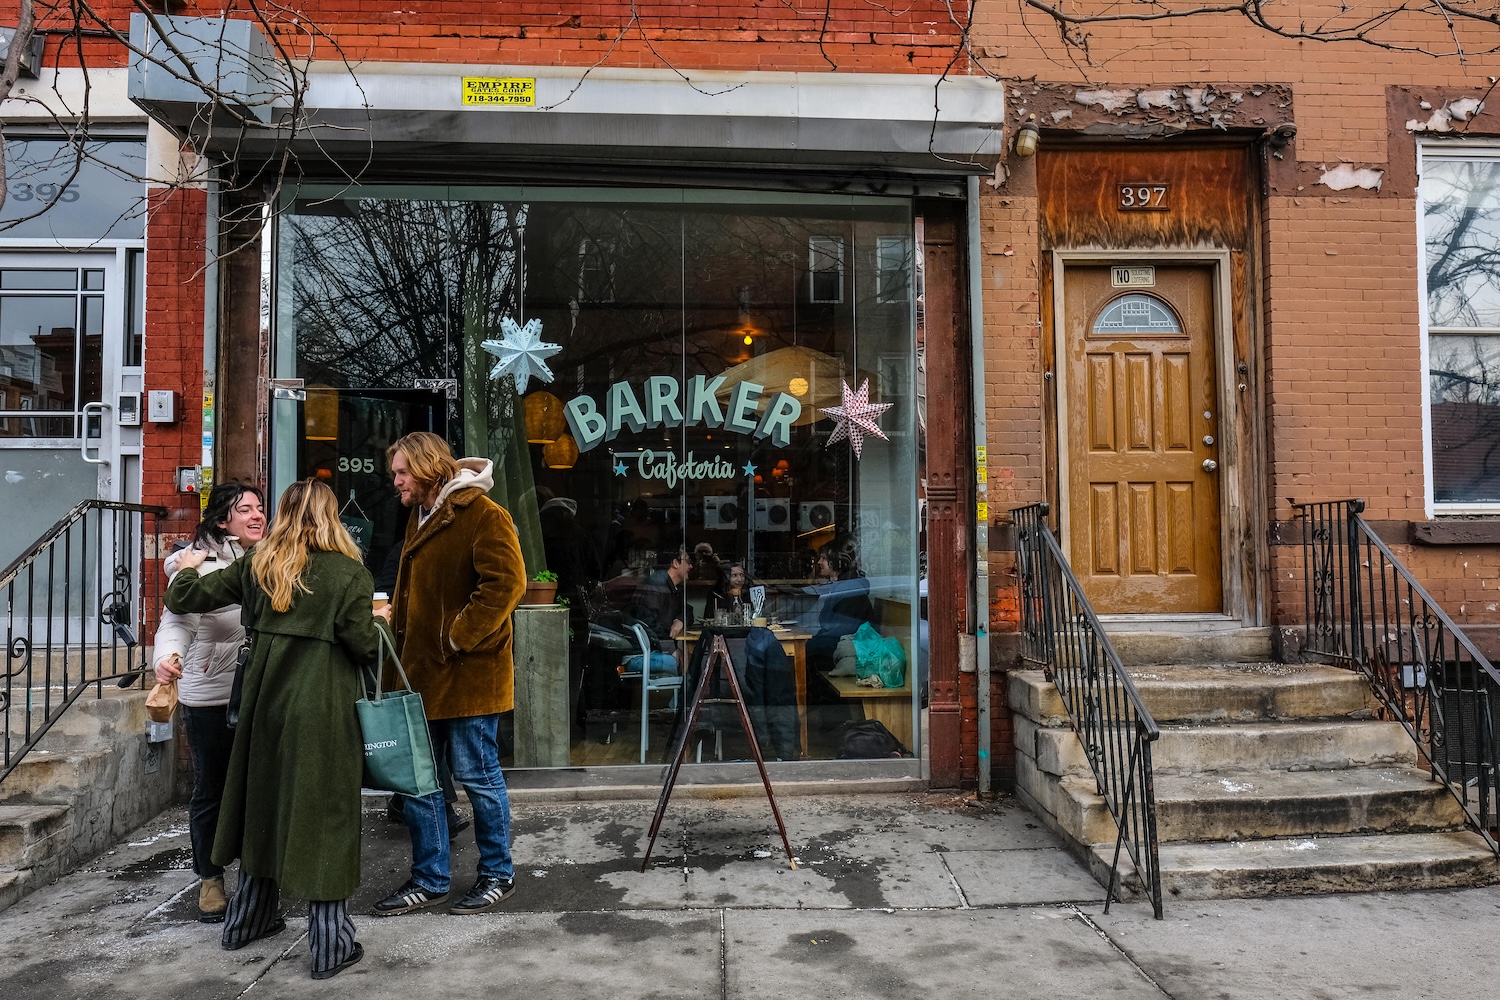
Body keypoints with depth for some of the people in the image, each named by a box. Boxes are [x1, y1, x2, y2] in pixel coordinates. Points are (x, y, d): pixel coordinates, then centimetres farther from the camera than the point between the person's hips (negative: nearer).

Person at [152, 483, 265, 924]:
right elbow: (177, 621, -20)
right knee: (211, 788, 9)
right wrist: (168, 657, -38)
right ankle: (210, 879, 27)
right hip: (210, 696, -4)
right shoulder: (198, 565, -11)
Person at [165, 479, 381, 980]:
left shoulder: (258, 566, 4)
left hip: (266, 701, 5)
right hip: (324, 711, -5)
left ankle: (248, 919, 38)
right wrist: (377, 623, 8)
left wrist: (187, 569, 30)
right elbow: (364, 647, -13)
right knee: (325, 815, 2)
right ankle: (331, 945, 9)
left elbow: (183, 599, 10)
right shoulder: (349, 573, -10)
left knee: (263, 805, 21)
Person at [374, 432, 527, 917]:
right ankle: (430, 879, 27)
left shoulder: (484, 515, -14)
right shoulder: (419, 517, 15)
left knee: (476, 774, 3)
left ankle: (498, 874, 22)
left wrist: (458, 636, -22)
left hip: (469, 673, -9)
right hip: (423, 670, 9)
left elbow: (506, 582, -24)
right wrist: (397, 614, 10)